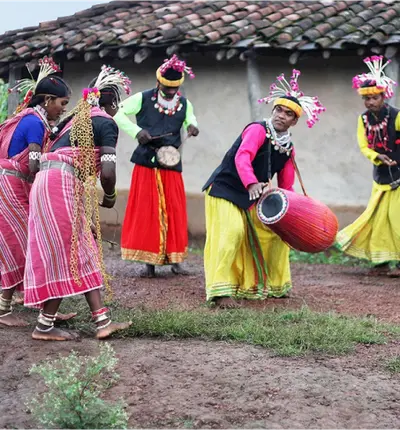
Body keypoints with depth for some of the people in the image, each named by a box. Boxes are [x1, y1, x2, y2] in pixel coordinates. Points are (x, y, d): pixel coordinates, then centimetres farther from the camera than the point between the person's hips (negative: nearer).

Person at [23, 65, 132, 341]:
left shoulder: (76, 118, 23)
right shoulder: (107, 123, -3)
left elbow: (54, 149, 23)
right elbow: (107, 171, -12)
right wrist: (110, 197, 6)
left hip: (49, 181, 9)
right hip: (62, 184, -9)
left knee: (82, 251, 8)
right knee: (68, 253, -3)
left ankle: (102, 320, 7)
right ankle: (45, 326, 1)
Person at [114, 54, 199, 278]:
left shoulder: (184, 104, 7)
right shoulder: (143, 99, -3)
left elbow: (190, 117, 21)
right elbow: (119, 114, -1)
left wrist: (192, 125, -5)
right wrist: (137, 131, -16)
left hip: (172, 166, 3)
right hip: (146, 164, -3)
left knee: (174, 213, -1)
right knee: (146, 212, -2)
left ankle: (174, 260, 7)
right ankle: (149, 263, 3)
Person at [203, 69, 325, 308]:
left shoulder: (289, 148, 3)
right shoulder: (258, 130, -19)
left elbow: (286, 186, 7)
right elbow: (242, 157, -37)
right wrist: (252, 184, -53)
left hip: (254, 198, 8)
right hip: (225, 189, -8)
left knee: (276, 233, 12)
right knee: (232, 232, -25)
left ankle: (275, 285, 30)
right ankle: (222, 291, -22)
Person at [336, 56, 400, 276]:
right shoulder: (364, 119, -1)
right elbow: (364, 146, -6)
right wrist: (377, 157, -24)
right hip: (380, 175, 5)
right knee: (377, 216, 6)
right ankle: (381, 261, 15)